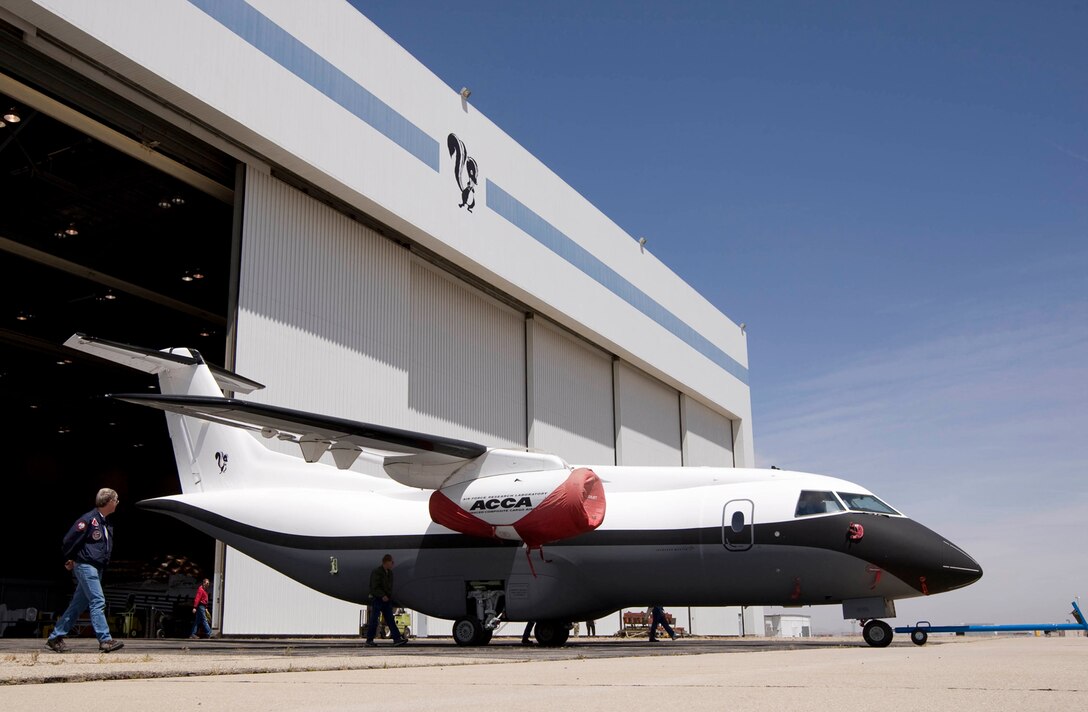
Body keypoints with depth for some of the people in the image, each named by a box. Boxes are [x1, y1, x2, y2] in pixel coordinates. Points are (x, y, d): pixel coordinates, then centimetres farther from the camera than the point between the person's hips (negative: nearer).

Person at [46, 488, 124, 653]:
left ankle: (55, 638, 21)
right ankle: (105, 640, -15)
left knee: (78, 605, 12)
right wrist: (69, 559, -2)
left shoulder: (107, 522, 13)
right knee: (98, 601, -13)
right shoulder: (89, 519, -14)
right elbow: (69, 540, -12)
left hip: (97, 568, 9)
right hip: (85, 566, -9)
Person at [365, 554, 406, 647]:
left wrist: (390, 597, 13)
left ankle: (397, 639, -6)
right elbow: (375, 587, -20)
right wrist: (382, 596, -27)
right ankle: (369, 640, 11)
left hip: (387, 600, 7)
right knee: (374, 621, 0)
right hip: (377, 599, -7)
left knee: (390, 620, 0)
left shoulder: (390, 573, 11)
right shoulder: (376, 572, -13)